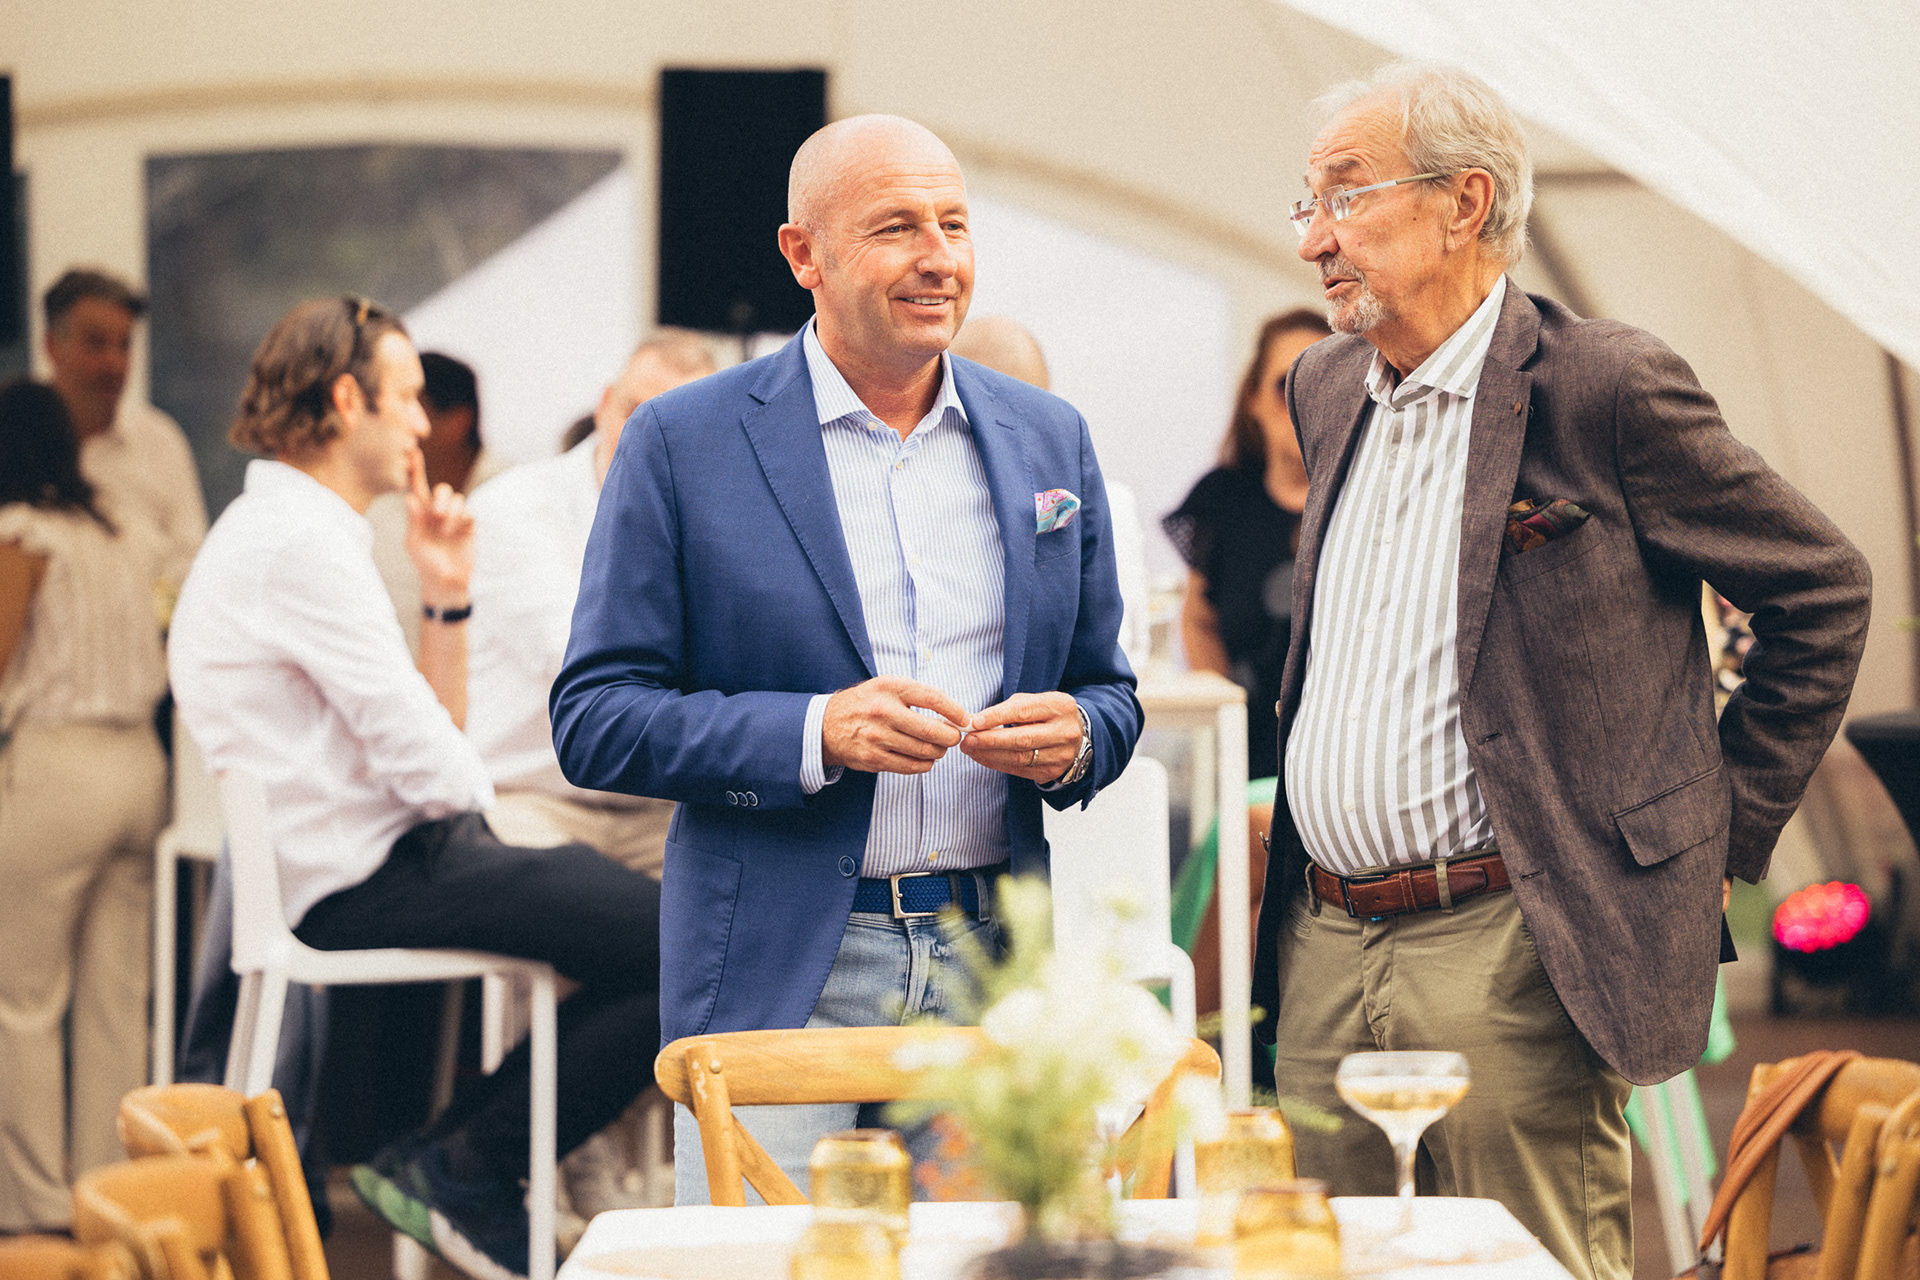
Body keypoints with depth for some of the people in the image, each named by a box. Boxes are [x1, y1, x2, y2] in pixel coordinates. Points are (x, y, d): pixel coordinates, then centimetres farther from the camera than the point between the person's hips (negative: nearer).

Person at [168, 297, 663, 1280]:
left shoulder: (291, 529, 20)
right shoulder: (299, 543, -14)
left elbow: (434, 745, 18)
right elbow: (423, 759, -17)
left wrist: (446, 594, 9)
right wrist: (487, 815, 3)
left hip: (375, 854, 11)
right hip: (362, 878, -11)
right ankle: (459, 1171, -6)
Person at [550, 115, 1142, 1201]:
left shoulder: (1048, 440, 12)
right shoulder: (683, 443, 0)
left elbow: (1110, 692, 18)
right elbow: (594, 720, -4)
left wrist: (1075, 737, -7)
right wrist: (814, 733, -17)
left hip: (993, 970, 3)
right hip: (776, 981, -3)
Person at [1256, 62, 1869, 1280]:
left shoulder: (1605, 386, -8)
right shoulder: (1326, 389, 14)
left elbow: (1824, 593, -1)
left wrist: (1719, 837, -1)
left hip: (1503, 957, -7)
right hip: (1325, 953, 7)